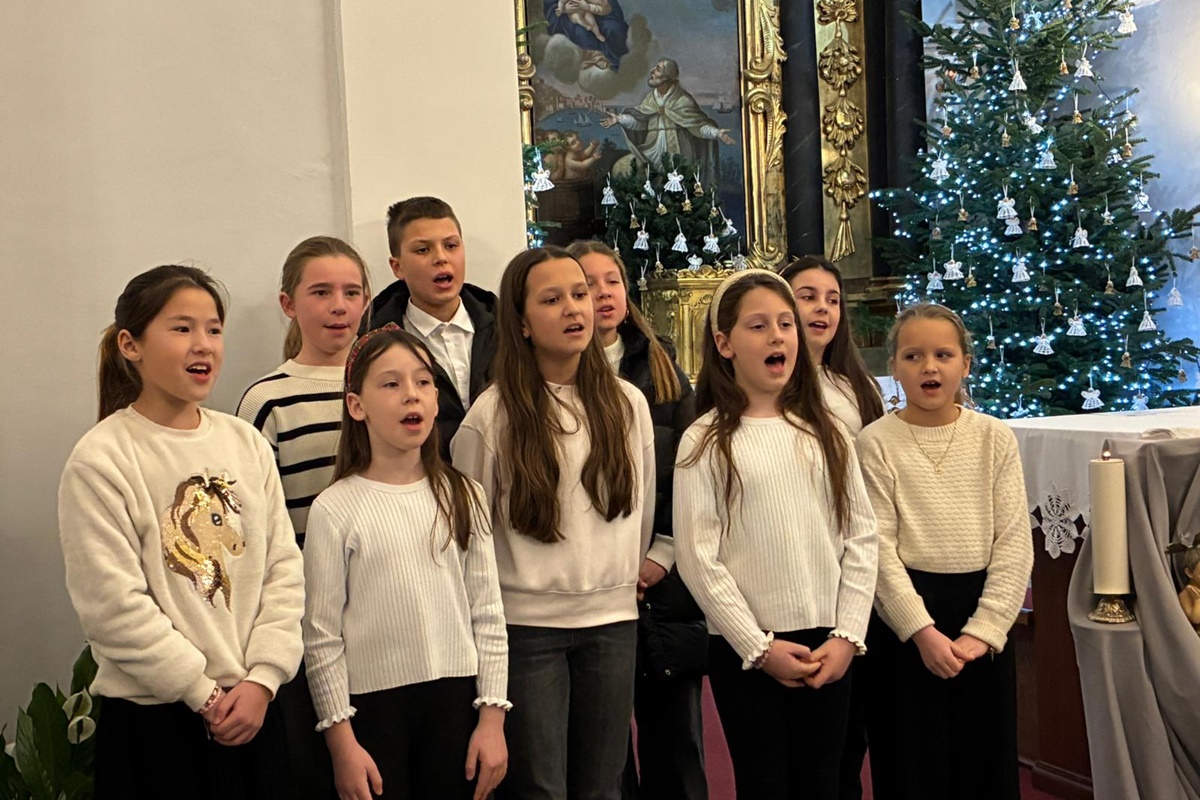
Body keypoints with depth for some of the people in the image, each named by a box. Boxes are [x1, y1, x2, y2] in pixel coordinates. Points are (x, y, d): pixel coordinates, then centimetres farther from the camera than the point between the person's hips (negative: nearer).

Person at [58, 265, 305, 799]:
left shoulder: (247, 444, 4)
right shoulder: (100, 460, -10)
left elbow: (283, 569, 2)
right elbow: (113, 605, -14)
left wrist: (261, 678, -7)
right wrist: (204, 694, -11)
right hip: (154, 720, -4)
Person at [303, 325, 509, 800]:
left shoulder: (462, 496, 3)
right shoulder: (336, 510, -6)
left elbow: (487, 614, 5)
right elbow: (321, 635, -4)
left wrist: (492, 716, 1)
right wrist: (341, 739, -6)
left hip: (455, 697, 3)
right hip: (373, 705, -2)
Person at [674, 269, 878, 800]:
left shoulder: (824, 432, 7)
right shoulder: (705, 442, -4)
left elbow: (861, 536, 4)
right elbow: (698, 556, -9)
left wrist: (847, 635, -5)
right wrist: (759, 647, -12)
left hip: (827, 646, 3)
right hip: (745, 648, -3)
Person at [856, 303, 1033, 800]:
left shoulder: (996, 439, 2)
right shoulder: (876, 443, -5)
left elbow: (1014, 543, -2)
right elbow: (880, 550, -9)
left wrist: (983, 630, -11)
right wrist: (922, 631, -16)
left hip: (983, 621, 3)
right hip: (906, 621, -2)